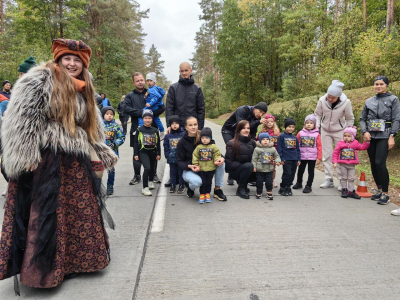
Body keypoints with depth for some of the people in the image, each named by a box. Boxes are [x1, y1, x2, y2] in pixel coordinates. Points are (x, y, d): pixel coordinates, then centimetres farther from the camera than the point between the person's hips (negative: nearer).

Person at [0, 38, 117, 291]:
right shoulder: (39, 81, -5)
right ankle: (43, 268, 18)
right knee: (44, 215, 1)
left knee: (80, 212, 11)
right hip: (44, 160, -7)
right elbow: (23, 121, -12)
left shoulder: (83, 92, 17)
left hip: (75, 162, 7)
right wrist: (25, 157, -18)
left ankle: (72, 262, 29)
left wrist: (102, 155, 18)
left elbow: (93, 128, 22)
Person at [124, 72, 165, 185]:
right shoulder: (130, 96, 10)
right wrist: (141, 112, -17)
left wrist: (150, 114, -16)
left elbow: (162, 107, -1)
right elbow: (126, 109, -8)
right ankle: (137, 176, 18)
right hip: (136, 129, 1)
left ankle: (154, 174, 19)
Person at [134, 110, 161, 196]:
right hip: (143, 152, -4)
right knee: (147, 168, -19)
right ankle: (145, 188, -12)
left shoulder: (155, 130, 4)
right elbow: (136, 142, 0)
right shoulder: (139, 130, -3)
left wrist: (159, 154, 8)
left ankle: (150, 182, 46)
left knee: (152, 168, 19)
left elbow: (158, 143, 9)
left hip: (153, 152, 4)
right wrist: (136, 154, -2)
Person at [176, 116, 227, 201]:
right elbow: (180, 161, -8)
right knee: (196, 181, -37)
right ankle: (190, 187, 3)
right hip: (189, 170, -3)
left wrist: (221, 158, -25)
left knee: (221, 163, -22)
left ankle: (217, 190, -7)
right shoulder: (182, 142, -9)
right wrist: (189, 166, -30)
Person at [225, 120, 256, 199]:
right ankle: (240, 189, -15)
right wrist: (243, 165, -22)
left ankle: (243, 183, 9)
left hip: (248, 170, 6)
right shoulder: (232, 144, -11)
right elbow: (228, 163, -14)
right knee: (249, 166, -33)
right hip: (234, 171, -6)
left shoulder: (252, 142, 7)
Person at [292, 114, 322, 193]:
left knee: (311, 172, 6)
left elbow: (319, 146, -2)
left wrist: (319, 158, -5)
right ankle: (299, 183, 36)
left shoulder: (316, 134, -3)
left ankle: (309, 186, 17)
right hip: (302, 156, 2)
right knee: (300, 170, 16)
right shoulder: (301, 133, 0)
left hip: (312, 157, -2)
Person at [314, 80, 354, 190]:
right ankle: (329, 180, 15)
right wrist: (316, 127, -7)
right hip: (325, 131, 2)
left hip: (339, 131, -2)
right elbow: (317, 114, 2)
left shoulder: (346, 102, -19)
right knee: (327, 155, 5)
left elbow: (350, 119, -4)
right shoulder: (322, 100, -16)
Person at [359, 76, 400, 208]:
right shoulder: (369, 101, 13)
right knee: (373, 164, 6)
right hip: (371, 136, 4)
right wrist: (364, 132, -2)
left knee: (380, 163, -14)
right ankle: (379, 190, 20)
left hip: (384, 136, -4)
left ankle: (386, 194, -3)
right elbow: (362, 119, 15)